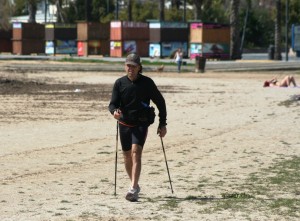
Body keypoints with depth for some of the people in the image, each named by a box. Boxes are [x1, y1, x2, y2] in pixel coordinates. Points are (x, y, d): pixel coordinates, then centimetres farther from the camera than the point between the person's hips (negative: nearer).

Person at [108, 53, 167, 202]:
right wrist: (114, 111, -29)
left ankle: (133, 189, -28)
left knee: (136, 152, -20)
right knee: (127, 157, 11)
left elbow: (160, 102, 4)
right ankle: (135, 186, 32)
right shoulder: (120, 83, -1)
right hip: (124, 124, 3)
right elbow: (113, 103, -4)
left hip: (141, 124, -3)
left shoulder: (147, 83, -5)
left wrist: (162, 124, 1)